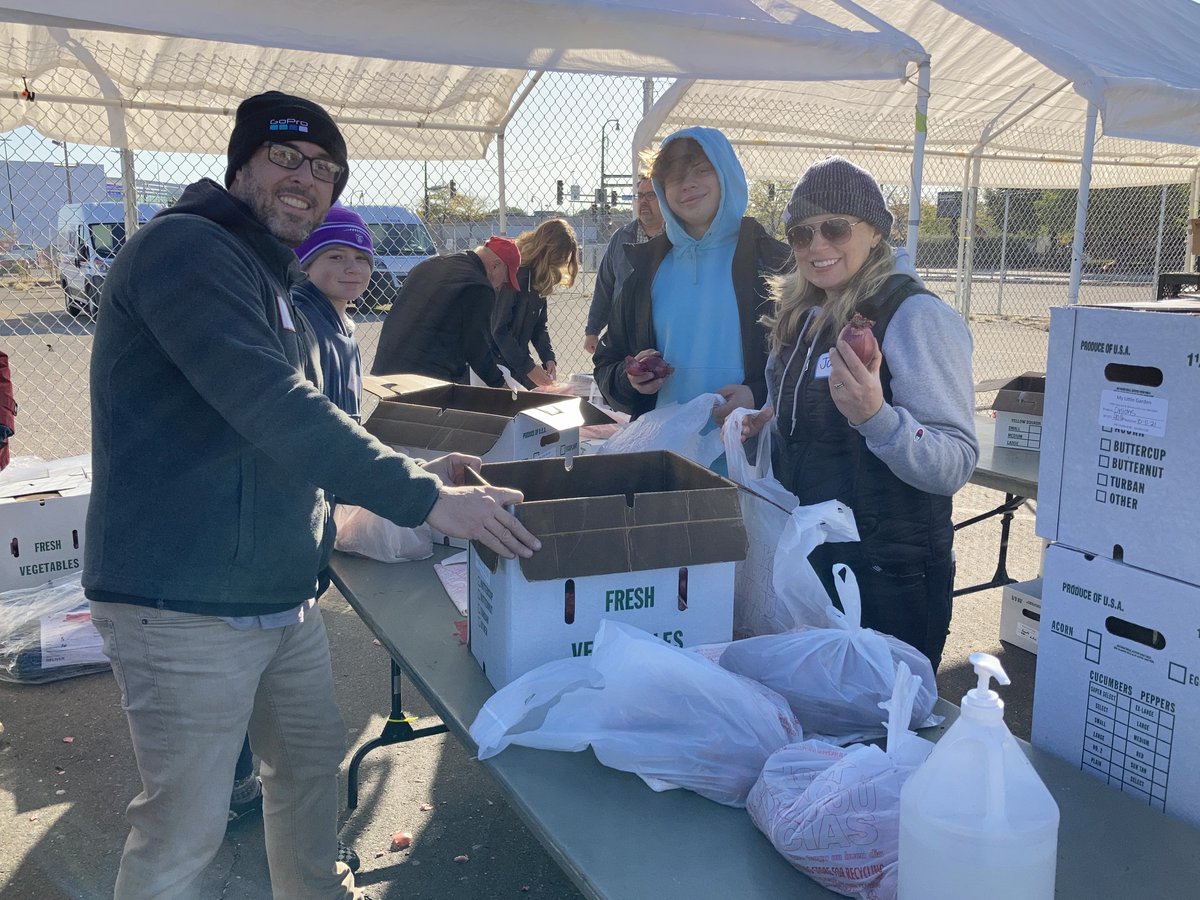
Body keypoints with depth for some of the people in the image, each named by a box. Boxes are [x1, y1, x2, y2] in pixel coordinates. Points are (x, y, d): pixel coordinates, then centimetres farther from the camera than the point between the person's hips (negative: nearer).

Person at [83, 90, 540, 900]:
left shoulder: (271, 279, 17)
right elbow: (271, 407, -28)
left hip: (284, 596, 10)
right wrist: (423, 498, -29)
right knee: (185, 831, 2)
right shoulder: (186, 247, -14)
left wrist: (416, 470, 10)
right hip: (187, 606, -10)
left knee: (314, 757, 22)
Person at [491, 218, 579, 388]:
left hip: (519, 360, 7)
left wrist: (549, 358, -7)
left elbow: (539, 325, 9)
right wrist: (528, 367, -21)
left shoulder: (539, 277, 4)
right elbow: (498, 329, -22)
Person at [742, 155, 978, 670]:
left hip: (886, 577, -7)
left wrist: (876, 416, -39)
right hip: (804, 559, 8)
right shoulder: (804, 317, 6)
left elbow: (956, 464, -24)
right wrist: (766, 426, 2)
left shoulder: (917, 316, -17)